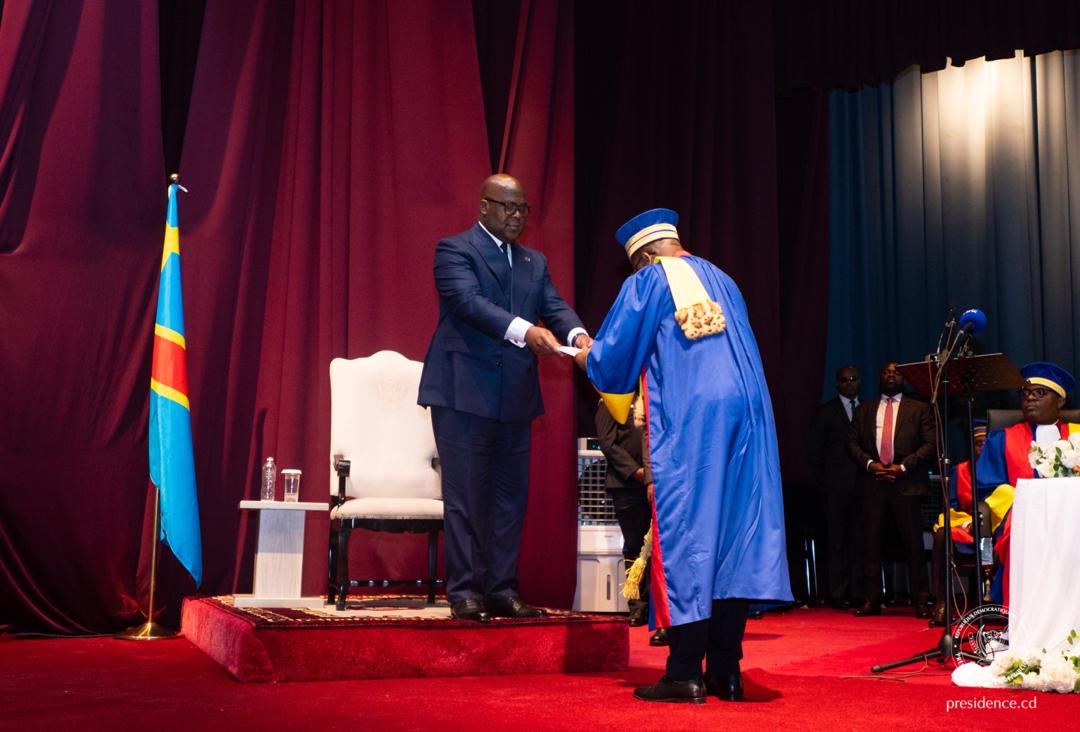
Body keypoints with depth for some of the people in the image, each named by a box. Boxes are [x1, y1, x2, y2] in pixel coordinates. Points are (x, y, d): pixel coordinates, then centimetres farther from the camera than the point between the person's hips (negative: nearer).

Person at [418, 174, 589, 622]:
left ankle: (502, 591, 17)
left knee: (510, 496, 9)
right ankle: (464, 593, 4)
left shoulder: (534, 262, 18)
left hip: (514, 397, 7)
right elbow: (468, 302, -18)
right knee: (465, 496, -2)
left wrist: (576, 334, -18)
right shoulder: (455, 249, -2)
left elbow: (554, 306, 5)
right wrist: (523, 330, -33)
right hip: (465, 393, -6)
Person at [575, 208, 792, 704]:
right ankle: (725, 672, 7)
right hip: (746, 415, 6)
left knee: (684, 532, -4)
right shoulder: (722, 281, 22)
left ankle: (685, 675, -6)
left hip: (685, 421, -5)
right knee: (734, 531, 5)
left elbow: (611, 359, 2)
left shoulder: (644, 284, 4)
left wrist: (587, 359, 25)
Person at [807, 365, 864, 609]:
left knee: (860, 540, 0)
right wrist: (823, 481, -1)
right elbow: (814, 451, 5)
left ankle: (858, 592, 5)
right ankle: (838, 594, 0)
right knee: (837, 541, -2)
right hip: (837, 486, -2)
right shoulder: (825, 412, 6)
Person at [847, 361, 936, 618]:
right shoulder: (864, 409, 17)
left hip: (906, 481, -2)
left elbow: (930, 443, 2)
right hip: (871, 481, 2)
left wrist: (903, 466, -9)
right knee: (870, 540, 0)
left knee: (912, 541, -2)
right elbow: (852, 442, 10)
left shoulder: (919, 409, 11)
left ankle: (921, 600, 4)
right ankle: (872, 600, 5)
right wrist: (870, 464, -6)